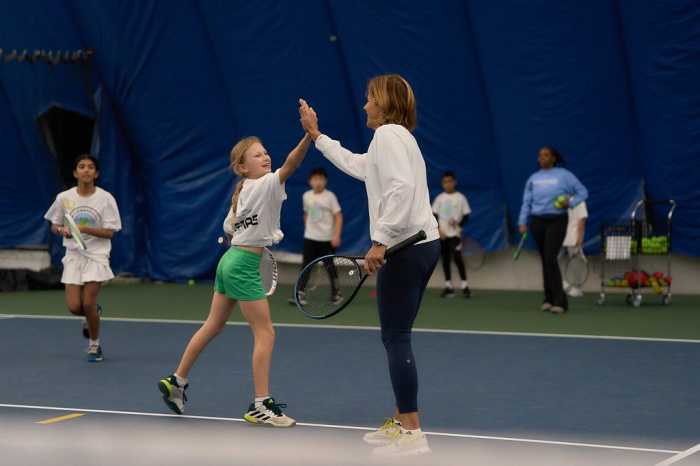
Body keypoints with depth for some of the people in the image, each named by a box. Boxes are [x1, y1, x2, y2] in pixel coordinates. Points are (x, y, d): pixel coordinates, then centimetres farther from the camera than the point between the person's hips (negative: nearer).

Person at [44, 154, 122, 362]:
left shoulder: (105, 198, -7)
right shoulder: (64, 198, -1)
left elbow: (109, 232, -9)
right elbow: (54, 226, 11)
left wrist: (85, 229, -23)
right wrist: (62, 230, -13)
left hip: (97, 255, -2)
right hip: (73, 255, 2)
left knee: (88, 304, -12)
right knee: (74, 307, -7)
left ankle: (94, 343, 14)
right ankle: (94, 314, 30)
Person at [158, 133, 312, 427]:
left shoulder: (240, 192, 12)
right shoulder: (265, 185, -13)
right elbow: (290, 165, -30)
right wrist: (309, 136, -41)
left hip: (229, 260, 9)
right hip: (244, 267, -9)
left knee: (213, 326, 20)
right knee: (265, 333, -5)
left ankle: (177, 381, 30)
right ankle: (261, 405, -4)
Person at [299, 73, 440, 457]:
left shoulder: (389, 134, -9)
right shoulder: (394, 137, 22)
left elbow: (402, 188, -24)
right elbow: (355, 165, 39)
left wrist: (380, 241, -26)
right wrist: (316, 135, 46)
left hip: (406, 248, -10)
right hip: (421, 244, 10)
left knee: (396, 338, -8)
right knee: (396, 337, 16)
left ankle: (412, 434, -7)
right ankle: (401, 422, 22)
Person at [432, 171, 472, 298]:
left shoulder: (460, 198, 1)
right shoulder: (439, 198, 8)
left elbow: (466, 215, 1)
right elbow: (435, 216, 7)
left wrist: (458, 223, -17)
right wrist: (439, 230, -5)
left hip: (455, 233, -3)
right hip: (442, 234, 3)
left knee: (457, 257, -14)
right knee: (445, 259, 6)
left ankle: (464, 285, -9)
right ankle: (448, 286, 12)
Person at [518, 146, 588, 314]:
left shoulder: (564, 175, -1)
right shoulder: (533, 178, 11)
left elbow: (582, 192, 3)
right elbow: (526, 202, 14)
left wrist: (570, 203, -14)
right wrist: (523, 222, 7)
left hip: (556, 221, -4)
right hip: (537, 222, 4)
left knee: (550, 259, -16)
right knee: (544, 260, 7)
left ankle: (559, 301, -14)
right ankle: (549, 299, 16)